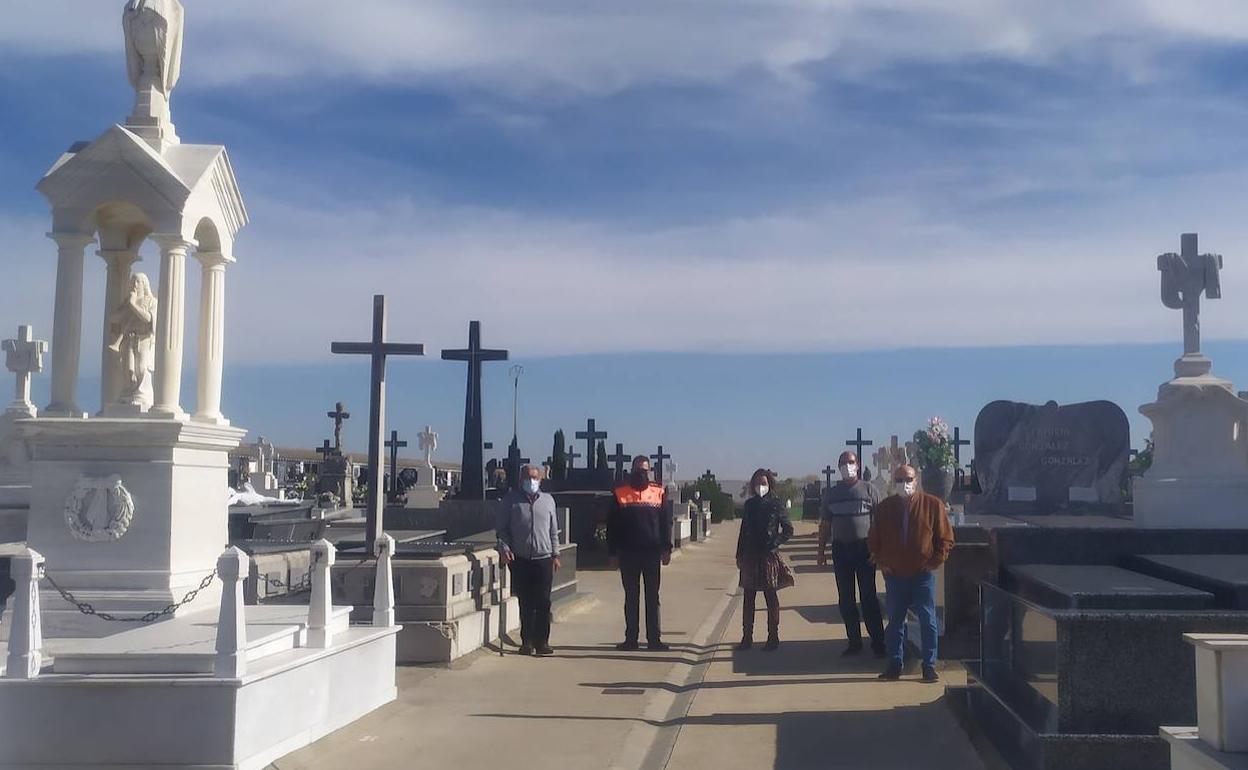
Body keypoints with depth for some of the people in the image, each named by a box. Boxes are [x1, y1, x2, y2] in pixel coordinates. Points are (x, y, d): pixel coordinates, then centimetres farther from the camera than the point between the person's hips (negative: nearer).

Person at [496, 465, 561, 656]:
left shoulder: (548, 500, 11)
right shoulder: (511, 500, 4)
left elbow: (553, 531, 15)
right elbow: (501, 528, 6)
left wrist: (555, 555, 10)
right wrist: (504, 548, -9)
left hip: (544, 559, 1)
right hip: (520, 560, -1)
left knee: (543, 604, -1)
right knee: (525, 604, 3)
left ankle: (542, 642, 4)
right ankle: (527, 642, 12)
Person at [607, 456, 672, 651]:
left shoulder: (659, 493, 4)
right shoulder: (620, 494, 3)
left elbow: (666, 523, 5)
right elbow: (612, 526, 3)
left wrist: (666, 549, -2)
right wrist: (613, 553, -1)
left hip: (652, 554, 0)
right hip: (628, 554, 0)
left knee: (652, 598, 4)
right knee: (631, 598, 7)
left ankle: (654, 639, 8)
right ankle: (630, 639, 12)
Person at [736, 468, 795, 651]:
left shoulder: (776, 504, -3)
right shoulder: (749, 504, 9)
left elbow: (788, 530, -1)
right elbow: (743, 531, 12)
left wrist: (774, 543, -12)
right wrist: (739, 555, 10)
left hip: (769, 556, -4)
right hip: (750, 556, 4)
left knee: (771, 598, 3)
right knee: (748, 598, 6)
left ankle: (773, 637, 8)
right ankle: (747, 637, 12)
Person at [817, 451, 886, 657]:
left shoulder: (868, 490, 1)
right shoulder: (831, 493, 10)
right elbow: (825, 524, 13)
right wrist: (821, 551, 9)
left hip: (864, 548, -3)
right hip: (840, 548, 4)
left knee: (868, 597, -3)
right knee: (845, 599, 6)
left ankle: (877, 642, 2)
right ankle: (854, 641, 14)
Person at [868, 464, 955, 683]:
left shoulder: (933, 504, -4)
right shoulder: (884, 508, 5)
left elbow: (946, 538, 0)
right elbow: (874, 540, 15)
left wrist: (935, 561, -6)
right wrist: (881, 562, 5)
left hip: (923, 574, -2)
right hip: (894, 575, 3)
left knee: (928, 621, -1)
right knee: (895, 621, 8)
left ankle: (929, 666, 8)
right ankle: (894, 665, 16)